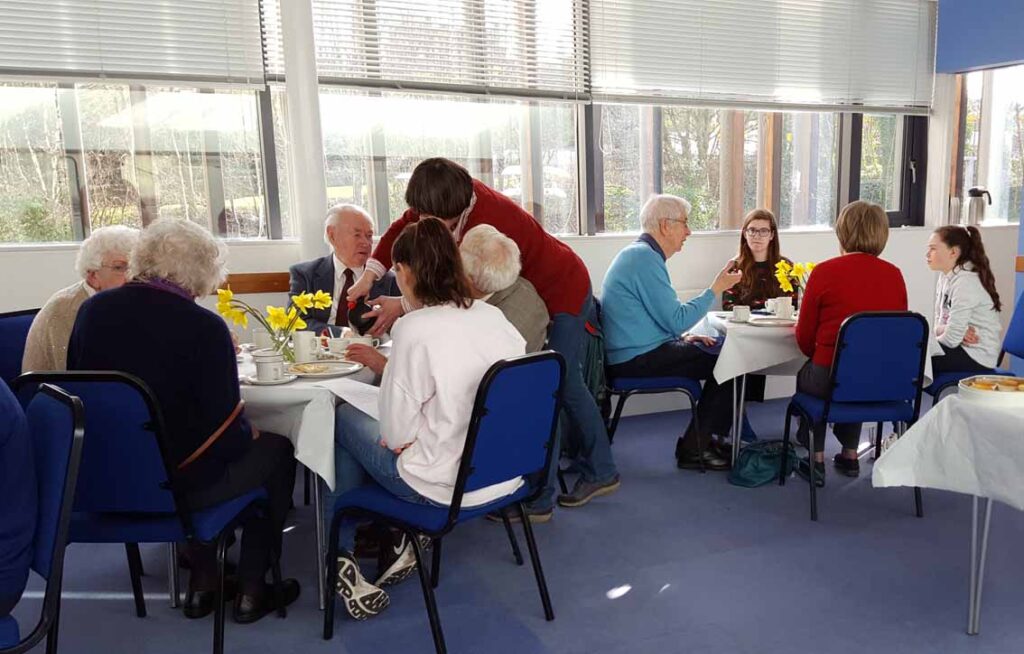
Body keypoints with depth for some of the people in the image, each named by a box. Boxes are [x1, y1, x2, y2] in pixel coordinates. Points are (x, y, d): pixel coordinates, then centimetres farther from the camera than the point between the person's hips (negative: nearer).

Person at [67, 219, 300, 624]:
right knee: (276, 449, 17)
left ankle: (202, 580, 33)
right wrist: (250, 434, 5)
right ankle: (251, 589, 22)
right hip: (176, 484, -6)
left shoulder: (92, 309, -2)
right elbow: (228, 433, -17)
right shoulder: (203, 327, -20)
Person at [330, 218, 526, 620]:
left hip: (444, 487, -6)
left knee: (343, 420, 16)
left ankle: (342, 558, 22)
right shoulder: (494, 317, -1)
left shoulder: (414, 329, -19)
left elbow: (397, 431, -15)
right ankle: (405, 539, 23)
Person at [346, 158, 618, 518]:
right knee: (567, 386, 15)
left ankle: (537, 499, 0)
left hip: (562, 295, -9)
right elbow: (402, 227, -3)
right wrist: (368, 276, -12)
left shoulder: (487, 222, -36)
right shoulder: (460, 195, -12)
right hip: (532, 293, 9)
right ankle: (600, 473, 29)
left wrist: (403, 306, -25)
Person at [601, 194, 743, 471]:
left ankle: (710, 436, 18)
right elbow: (676, 319, -20)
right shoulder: (646, 258, -18)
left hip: (632, 352, 10)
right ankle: (692, 449, 2)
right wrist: (715, 289, -11)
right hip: (637, 359, -10)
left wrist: (682, 337, 11)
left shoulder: (638, 253, 15)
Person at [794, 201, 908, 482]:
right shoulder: (894, 275, 1)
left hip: (831, 380, -4)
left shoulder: (824, 272, -9)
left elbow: (805, 339, -2)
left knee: (806, 376, 30)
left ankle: (816, 459, 27)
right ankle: (850, 455, 38)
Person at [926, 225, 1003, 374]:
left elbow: (951, 339, -22)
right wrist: (956, 330, -14)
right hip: (962, 347, 8)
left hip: (977, 356, -8)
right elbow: (939, 324, 6)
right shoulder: (946, 277, 6)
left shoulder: (965, 281, -20)